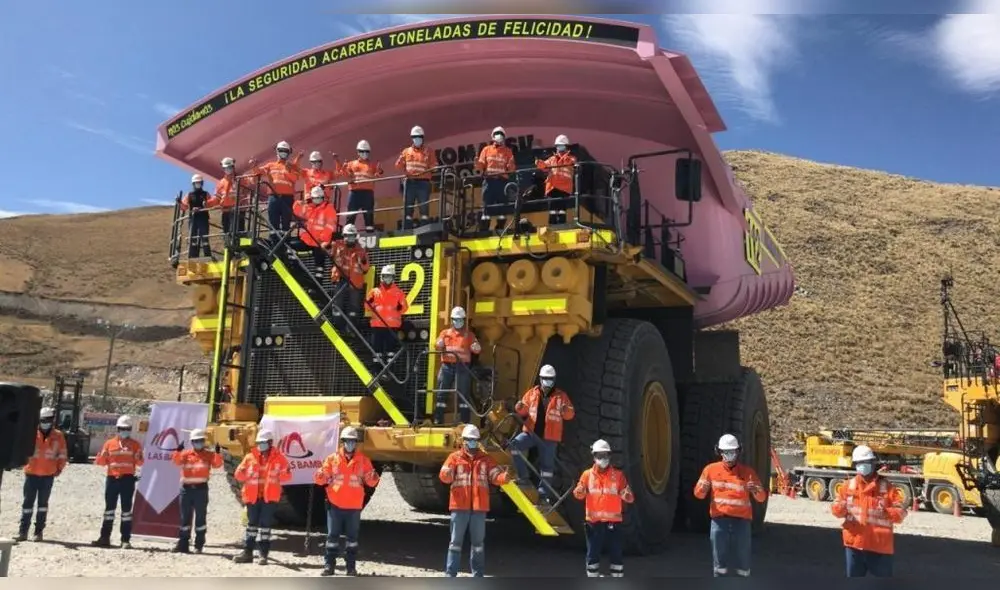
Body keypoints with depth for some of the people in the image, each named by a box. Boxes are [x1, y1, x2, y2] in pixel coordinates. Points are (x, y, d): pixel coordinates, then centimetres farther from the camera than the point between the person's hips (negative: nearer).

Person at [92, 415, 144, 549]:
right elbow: (102, 462, 10)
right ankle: (105, 538, 16)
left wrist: (139, 457, -23)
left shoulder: (135, 444, 3)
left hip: (128, 479, -2)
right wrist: (100, 457, -11)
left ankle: (126, 540, 4)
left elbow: (139, 463, -2)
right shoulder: (109, 443, 8)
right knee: (109, 509, 8)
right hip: (112, 479, 2)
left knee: (126, 510, 1)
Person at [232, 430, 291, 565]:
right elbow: (239, 475, 5)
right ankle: (247, 552, 17)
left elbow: (287, 475, 1)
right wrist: (245, 474, -18)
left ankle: (263, 554, 6)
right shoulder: (250, 457, 5)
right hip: (253, 496, 2)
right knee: (252, 524, 10)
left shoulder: (278, 458, 2)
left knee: (265, 525, 1)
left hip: (270, 497, -2)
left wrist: (277, 477, -20)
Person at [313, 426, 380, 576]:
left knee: (352, 537, 7)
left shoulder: (363, 460, 1)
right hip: (335, 504, 0)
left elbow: (371, 482, 2)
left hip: (354, 506, 0)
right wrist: (320, 476, -21)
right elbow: (321, 480, 2)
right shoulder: (332, 458, 1)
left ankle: (351, 566, 16)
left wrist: (373, 477, -20)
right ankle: (330, 565, 14)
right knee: (332, 536, 5)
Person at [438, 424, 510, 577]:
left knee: (478, 542, 10)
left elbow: (496, 476, 3)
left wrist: (505, 476, -19)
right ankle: (450, 574, 8)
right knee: (456, 541, 3)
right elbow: (444, 477, -8)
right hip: (459, 506, -2)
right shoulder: (455, 457, 3)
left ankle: (478, 575, 19)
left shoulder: (485, 458, 11)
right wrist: (447, 474, -33)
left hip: (479, 507, 2)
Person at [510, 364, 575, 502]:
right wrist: (520, 407, -12)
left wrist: (566, 410, -21)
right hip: (531, 432, 1)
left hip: (549, 437, -1)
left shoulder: (561, 396, 3)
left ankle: (544, 493, 17)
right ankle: (523, 476, -10)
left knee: (546, 465, 5)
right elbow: (524, 411, 12)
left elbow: (570, 415, 3)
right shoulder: (532, 393, 6)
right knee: (515, 445, -22)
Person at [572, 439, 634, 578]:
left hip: (613, 521, 0)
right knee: (593, 553, 8)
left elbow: (630, 498, -1)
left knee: (616, 553, 6)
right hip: (593, 521, 0)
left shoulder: (618, 475, 1)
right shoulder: (587, 474, 3)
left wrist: (626, 494, -23)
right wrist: (579, 491, -19)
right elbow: (579, 495, 3)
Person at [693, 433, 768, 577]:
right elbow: (699, 494, 7)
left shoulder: (747, 471, 2)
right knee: (720, 556, 6)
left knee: (742, 556, 6)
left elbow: (762, 497, 2)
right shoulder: (711, 469, 3)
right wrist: (703, 488, -17)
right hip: (719, 520, 0)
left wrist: (755, 490, -21)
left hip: (741, 520, 0)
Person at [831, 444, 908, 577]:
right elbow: (836, 508, 5)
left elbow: (901, 512, -6)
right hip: (854, 543, 2)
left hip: (880, 545, -2)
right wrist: (841, 508, -19)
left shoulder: (885, 486, -3)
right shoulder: (849, 486, 4)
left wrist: (887, 512, -26)